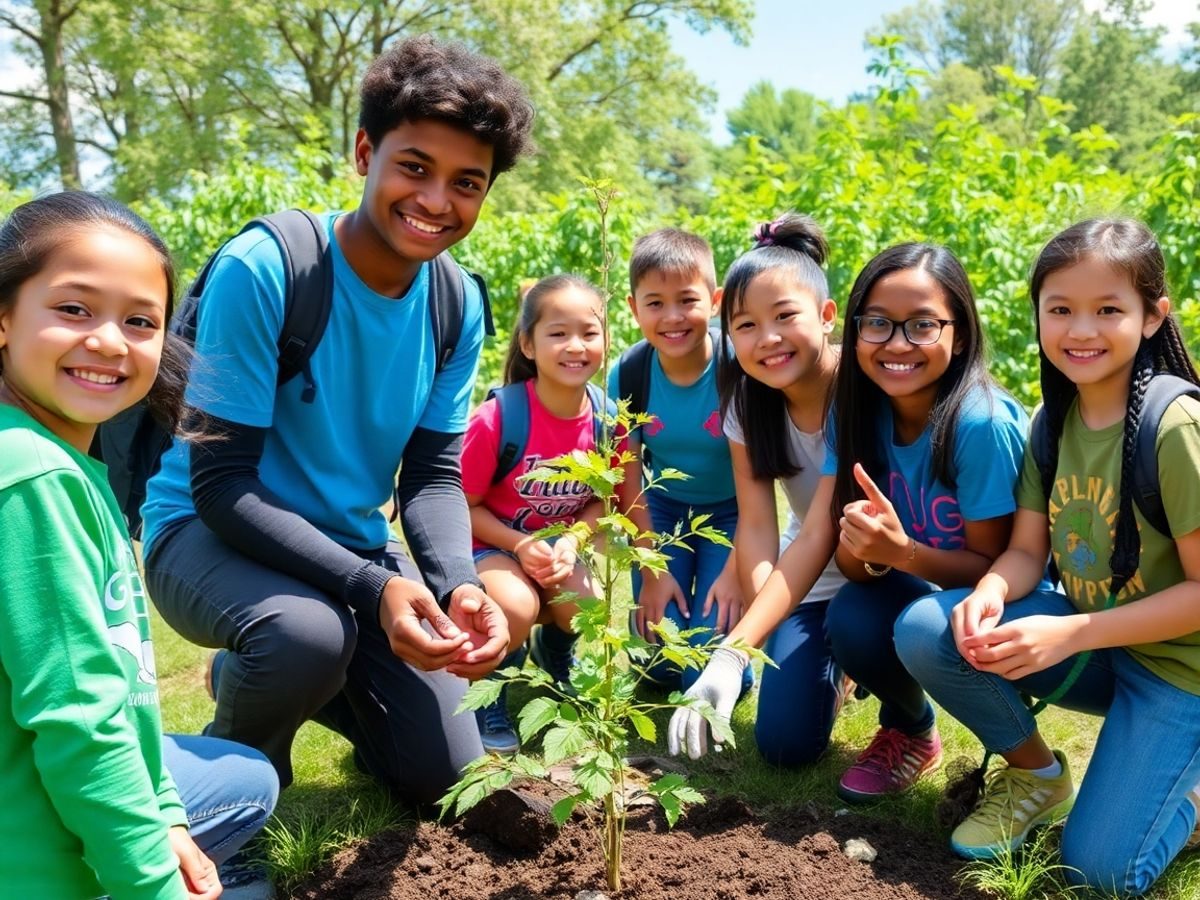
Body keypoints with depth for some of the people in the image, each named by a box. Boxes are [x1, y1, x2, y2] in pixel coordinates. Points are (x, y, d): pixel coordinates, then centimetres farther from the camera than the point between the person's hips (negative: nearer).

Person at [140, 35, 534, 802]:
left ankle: (257, 673, 29)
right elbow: (221, 483, -23)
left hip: (354, 545, 5)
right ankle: (235, 762, -1)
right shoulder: (261, 269, -24)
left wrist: (458, 584, -25)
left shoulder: (458, 305, -7)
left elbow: (432, 474, -5)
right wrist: (372, 586, -34)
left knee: (444, 775, 5)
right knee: (310, 636, -39)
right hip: (211, 533, -5)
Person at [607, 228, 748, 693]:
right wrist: (651, 570, -9)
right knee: (660, 658, -6)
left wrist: (736, 571, -18)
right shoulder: (627, 373, -17)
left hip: (730, 510, -2)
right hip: (664, 505, 2)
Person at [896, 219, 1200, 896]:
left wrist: (1069, 634, -27)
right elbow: (1027, 551, -2)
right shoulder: (1056, 419, -3)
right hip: (1089, 640, 6)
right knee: (924, 629, -17)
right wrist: (990, 592, -25)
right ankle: (1035, 772, 8)